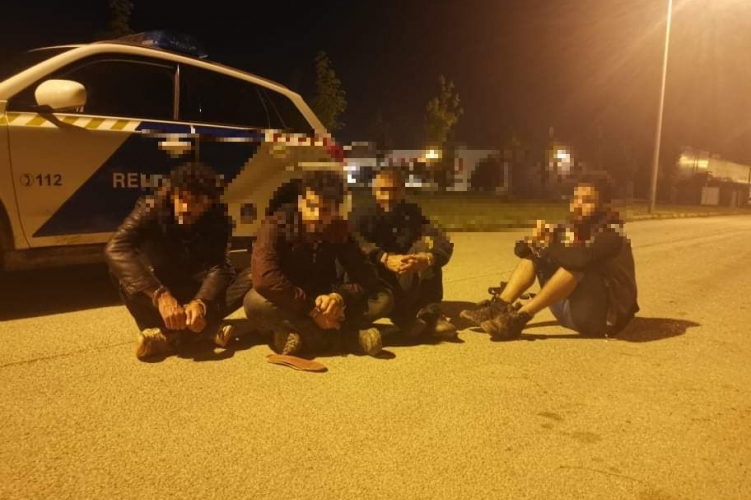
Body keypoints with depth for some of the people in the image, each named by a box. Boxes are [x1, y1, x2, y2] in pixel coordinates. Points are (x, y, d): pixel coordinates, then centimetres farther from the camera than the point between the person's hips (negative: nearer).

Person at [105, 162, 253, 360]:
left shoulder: (217, 218, -14)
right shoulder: (152, 208, -19)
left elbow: (219, 267, -22)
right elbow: (115, 248, -34)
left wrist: (201, 302, -44)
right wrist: (159, 295, -46)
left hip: (199, 290, 1)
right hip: (160, 289, -1)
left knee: (250, 279, -25)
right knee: (121, 271, -30)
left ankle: (168, 334, -34)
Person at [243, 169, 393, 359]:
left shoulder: (339, 229, -8)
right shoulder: (277, 224, -20)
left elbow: (365, 275, -11)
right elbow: (264, 278, -35)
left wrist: (340, 296, -32)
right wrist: (311, 309, -33)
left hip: (324, 301, 3)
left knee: (383, 299, -15)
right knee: (255, 302, -37)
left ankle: (302, 336, -23)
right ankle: (350, 336, -29)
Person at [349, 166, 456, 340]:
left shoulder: (412, 213, 2)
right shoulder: (363, 213, -3)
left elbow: (445, 244, -13)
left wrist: (427, 259, -36)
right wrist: (385, 259, -43)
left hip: (407, 283, 3)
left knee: (427, 243, -18)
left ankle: (430, 313, -24)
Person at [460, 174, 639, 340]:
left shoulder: (611, 234, -15)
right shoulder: (571, 227, 4)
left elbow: (581, 257, -37)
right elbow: (522, 249, 1)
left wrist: (546, 247, -21)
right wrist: (534, 242, -22)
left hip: (604, 315, -7)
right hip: (571, 309, 7)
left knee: (576, 263, -31)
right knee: (534, 252, -1)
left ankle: (520, 317, -34)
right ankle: (498, 308, -18)